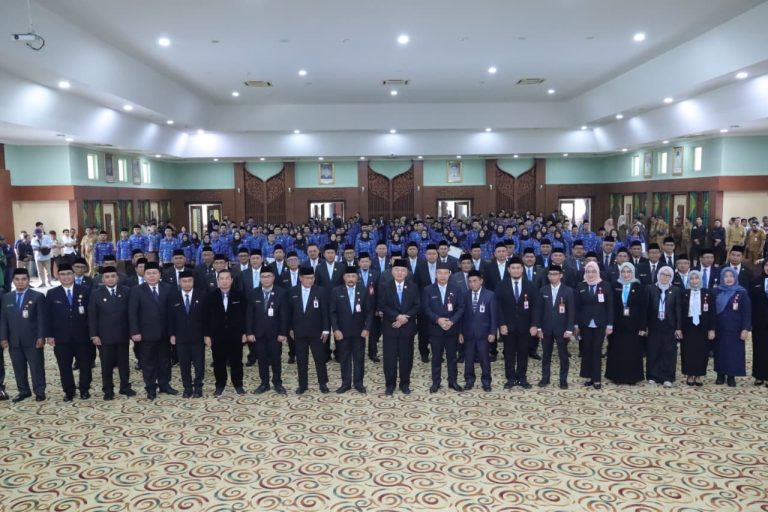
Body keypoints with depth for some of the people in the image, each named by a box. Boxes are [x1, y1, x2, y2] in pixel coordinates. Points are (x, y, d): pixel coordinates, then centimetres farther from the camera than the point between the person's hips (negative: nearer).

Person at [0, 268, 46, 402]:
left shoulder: (37, 296, -1)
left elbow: (41, 319, -6)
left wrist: (41, 337, -12)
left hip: (33, 340, -4)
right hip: (14, 341, 4)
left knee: (37, 367, 1)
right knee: (19, 368, 9)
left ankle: (39, 392, 10)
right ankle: (23, 391, 20)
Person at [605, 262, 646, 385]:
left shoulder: (639, 287, -1)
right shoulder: (615, 286, 3)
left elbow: (643, 308, -3)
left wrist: (642, 327, -7)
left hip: (633, 325, -1)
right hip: (617, 325, 1)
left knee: (633, 352, 5)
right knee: (616, 352, 6)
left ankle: (632, 377, 15)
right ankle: (616, 376, 16)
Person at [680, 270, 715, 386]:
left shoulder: (708, 293, 1)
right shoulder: (684, 294, 1)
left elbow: (712, 313, 0)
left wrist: (711, 329, -5)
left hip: (702, 328, 0)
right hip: (687, 328, 0)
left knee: (702, 352, 4)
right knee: (688, 352, 3)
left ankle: (698, 376, 15)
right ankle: (689, 375, 15)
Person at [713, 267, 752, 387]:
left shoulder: (742, 293, -4)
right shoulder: (717, 292, 3)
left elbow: (747, 312, -5)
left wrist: (745, 329, -11)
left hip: (735, 329, -2)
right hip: (720, 328, 2)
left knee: (734, 352, 3)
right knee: (720, 352, 8)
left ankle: (731, 376, 12)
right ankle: (721, 375, 17)